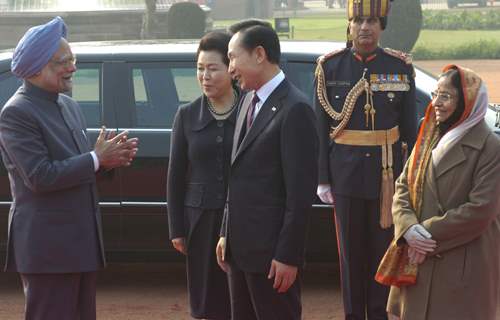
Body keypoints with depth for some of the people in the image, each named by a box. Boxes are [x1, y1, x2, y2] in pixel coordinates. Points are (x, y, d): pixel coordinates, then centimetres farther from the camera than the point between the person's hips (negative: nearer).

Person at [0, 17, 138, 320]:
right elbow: (39, 177, -22)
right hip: (47, 246, -9)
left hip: (82, 240, 9)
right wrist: (96, 159, -17)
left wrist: (110, 156, -1)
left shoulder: (69, 106, 14)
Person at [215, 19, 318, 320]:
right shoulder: (249, 101, 11)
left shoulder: (294, 109, -16)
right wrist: (226, 234, 16)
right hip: (240, 247, 8)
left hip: (271, 251, -8)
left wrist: (288, 256, -18)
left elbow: (301, 191, -18)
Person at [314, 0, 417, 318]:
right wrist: (322, 179, -2)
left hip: (387, 174, 0)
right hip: (346, 174, 0)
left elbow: (410, 129, 2)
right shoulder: (331, 66, -3)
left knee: (383, 249, 7)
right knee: (351, 251, 7)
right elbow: (320, 128, 0)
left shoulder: (400, 67, -2)